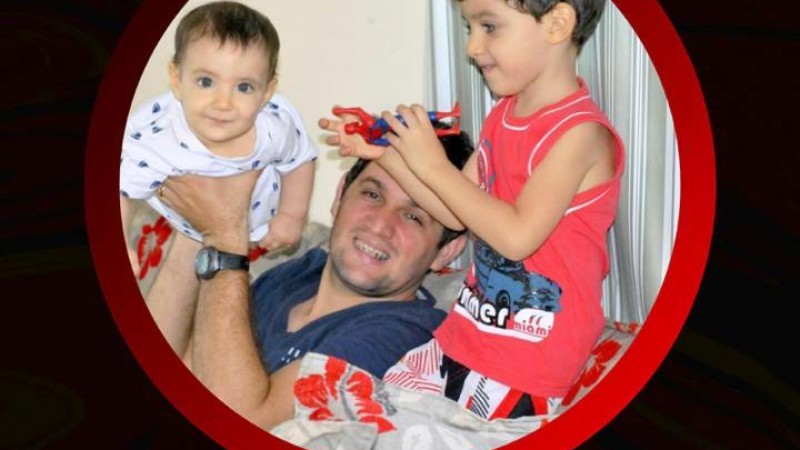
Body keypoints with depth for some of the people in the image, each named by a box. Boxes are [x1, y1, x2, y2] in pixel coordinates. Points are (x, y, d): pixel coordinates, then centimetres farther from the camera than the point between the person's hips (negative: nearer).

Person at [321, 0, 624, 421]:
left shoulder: (579, 132, -20)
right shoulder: (503, 115, 7)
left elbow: (518, 236, -27)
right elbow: (457, 212, 11)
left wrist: (434, 166, -20)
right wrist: (386, 154, 2)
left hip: (530, 358, -8)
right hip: (465, 335, 8)